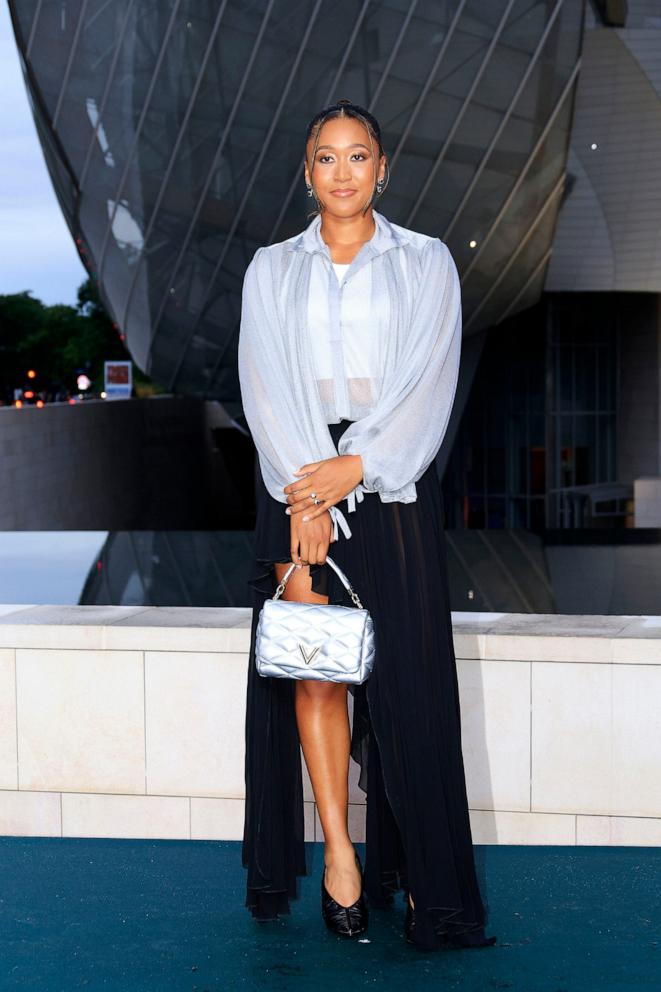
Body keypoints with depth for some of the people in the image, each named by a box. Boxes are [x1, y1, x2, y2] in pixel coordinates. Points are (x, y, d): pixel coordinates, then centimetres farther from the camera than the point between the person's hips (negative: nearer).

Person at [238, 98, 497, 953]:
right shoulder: (272, 268, 12)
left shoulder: (426, 263, 9)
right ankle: (338, 853, 2)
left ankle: (420, 874, 1)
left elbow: (429, 379, -1)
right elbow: (265, 385, 2)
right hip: (300, 477, 1)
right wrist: (306, 489, -12)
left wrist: (356, 467, -13)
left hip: (392, 479, -1)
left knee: (406, 673, -5)